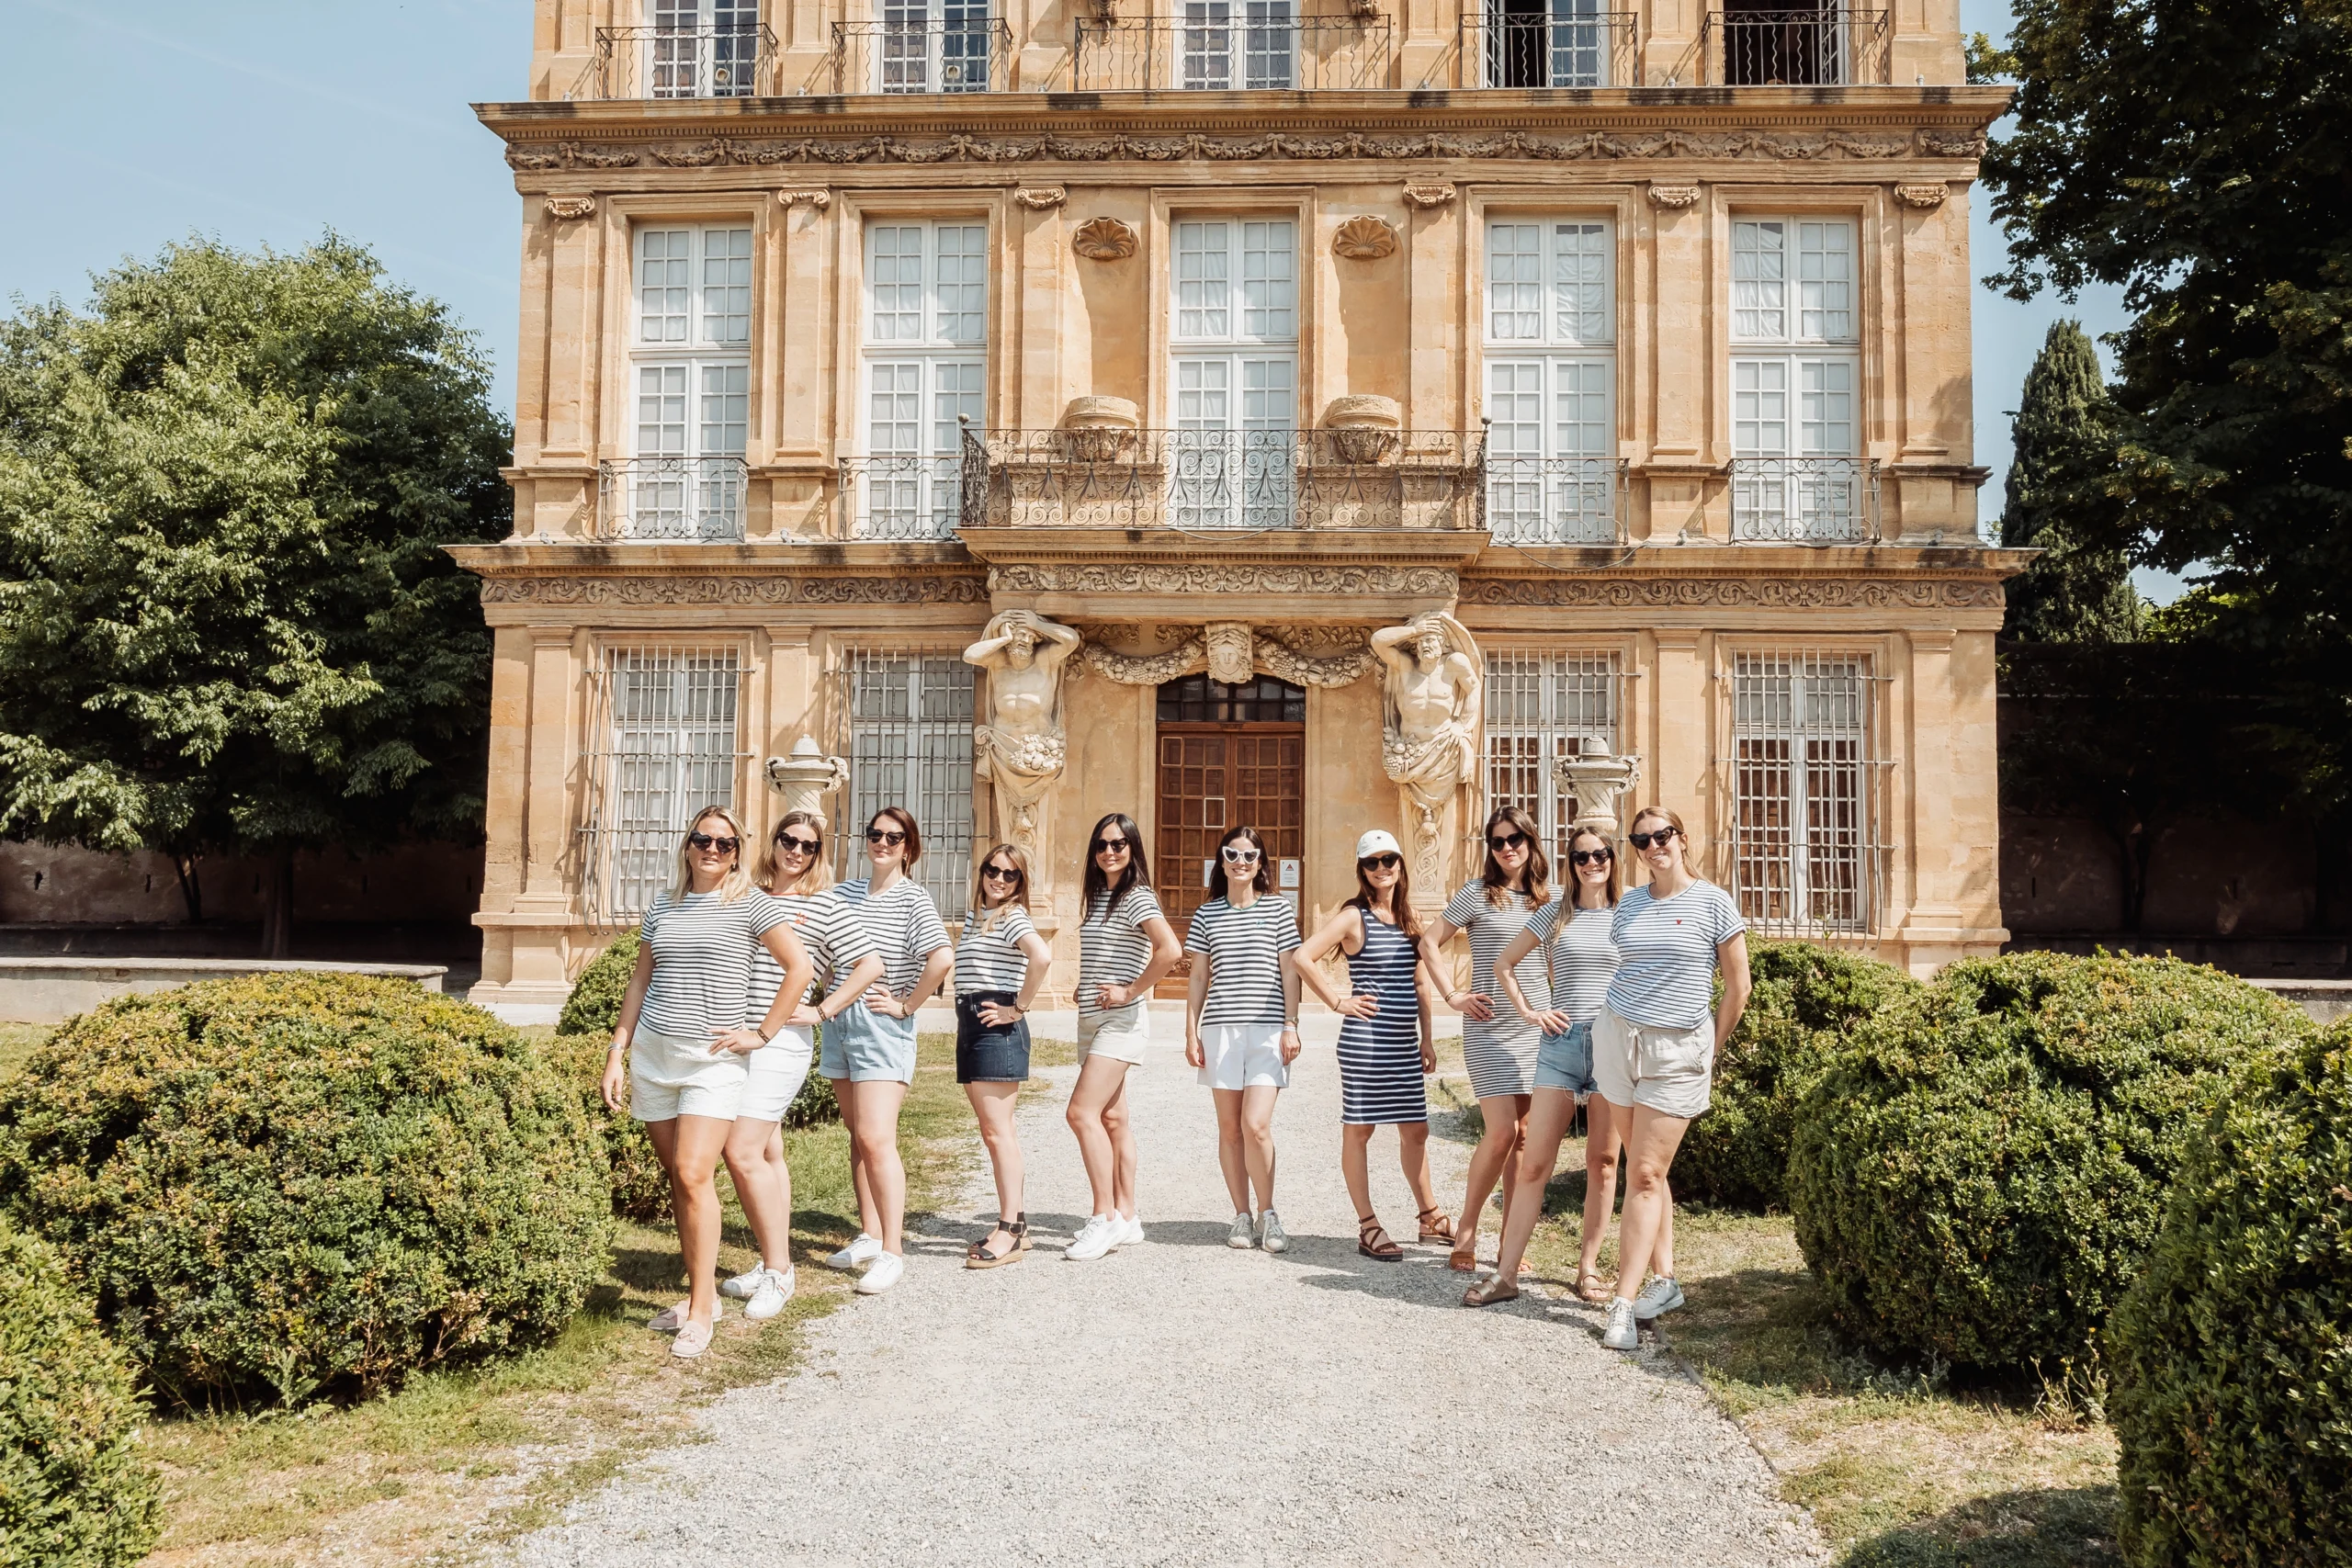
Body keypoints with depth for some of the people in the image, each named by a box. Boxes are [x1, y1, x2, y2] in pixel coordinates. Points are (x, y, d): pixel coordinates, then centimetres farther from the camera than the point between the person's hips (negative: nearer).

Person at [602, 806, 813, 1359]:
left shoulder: (748, 904, -2)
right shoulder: (663, 907, 12)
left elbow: (799, 966, -5)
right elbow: (640, 982, 16)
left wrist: (763, 1033, -5)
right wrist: (616, 1052, 10)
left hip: (712, 1059, -5)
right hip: (652, 1054, 5)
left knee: (694, 1175, -13)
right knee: (677, 1179, 7)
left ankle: (701, 1311, -5)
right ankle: (700, 1292, 18)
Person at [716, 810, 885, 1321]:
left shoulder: (825, 908, -1)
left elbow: (870, 965, -4)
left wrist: (821, 1011, -6)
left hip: (782, 1041, -5)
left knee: (742, 1151, -12)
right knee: (767, 1153, 11)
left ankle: (777, 1273, -2)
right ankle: (775, 1265, 20)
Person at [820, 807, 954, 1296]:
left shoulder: (912, 899, -8)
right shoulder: (843, 893, 10)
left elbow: (943, 958, -22)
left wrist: (906, 1005, -15)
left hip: (882, 1026, -6)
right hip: (839, 1020, 7)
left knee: (876, 1139, -12)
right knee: (858, 1136, 13)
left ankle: (892, 1250, -7)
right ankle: (868, 1235, 22)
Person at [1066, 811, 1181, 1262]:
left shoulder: (1137, 897, -11)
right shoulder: (1097, 896, 15)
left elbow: (1170, 950, -26)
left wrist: (1130, 992, -19)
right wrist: (1085, 991, 10)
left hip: (1120, 1019, -9)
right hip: (1092, 1020, 9)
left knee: (1083, 1112, -16)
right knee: (1112, 1119, 9)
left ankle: (1105, 1218, -10)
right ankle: (1126, 1218, 14)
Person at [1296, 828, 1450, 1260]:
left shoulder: (1408, 918, 13)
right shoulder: (1354, 916, -7)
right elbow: (1303, 956, -17)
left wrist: (1427, 1037, 14)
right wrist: (1338, 1002, -13)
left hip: (1404, 1043, 6)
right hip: (1365, 1041, -6)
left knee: (1415, 1129, 13)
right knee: (1358, 1129, 2)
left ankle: (1431, 1217, 27)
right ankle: (1368, 1228, 9)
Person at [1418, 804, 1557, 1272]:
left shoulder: (1546, 897, 10)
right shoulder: (1478, 893, -2)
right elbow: (1429, 943, 0)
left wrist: (1556, 1008, 9)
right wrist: (1453, 997, -7)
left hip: (1537, 1027, 4)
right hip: (1490, 1028, -4)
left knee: (1523, 1136, 5)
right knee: (1502, 1132, -12)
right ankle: (1466, 1230, 5)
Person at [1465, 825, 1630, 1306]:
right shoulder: (1556, 914, 7)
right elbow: (1504, 964, 15)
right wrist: (1528, 1011, 5)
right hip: (1561, 1042, 0)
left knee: (1603, 1163, 5)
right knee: (1533, 1163, -3)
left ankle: (1589, 1268, 16)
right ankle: (1505, 1274, 0)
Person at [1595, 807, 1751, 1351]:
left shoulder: (1713, 903, -4)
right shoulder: (1628, 905, 9)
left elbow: (1738, 987, 0)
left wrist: (1710, 1051, 5)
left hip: (1678, 1051, -4)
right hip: (1618, 1039, 4)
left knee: (1645, 1174, -6)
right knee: (1643, 1169, 8)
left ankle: (1624, 1304, -5)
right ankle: (1664, 1282, 21)